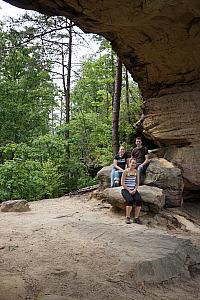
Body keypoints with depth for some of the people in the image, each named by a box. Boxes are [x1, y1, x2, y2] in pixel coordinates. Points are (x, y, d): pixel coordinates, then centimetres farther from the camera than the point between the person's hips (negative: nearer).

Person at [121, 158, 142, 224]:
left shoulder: (136, 171, 9)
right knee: (130, 200, -32)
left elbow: (137, 183, 13)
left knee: (139, 200, -24)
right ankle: (127, 217, -18)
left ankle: (136, 217, -14)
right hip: (126, 190, -4)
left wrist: (135, 189, -4)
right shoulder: (126, 171, -5)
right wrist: (129, 190, -13)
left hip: (133, 190, 4)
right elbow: (122, 183, -7)